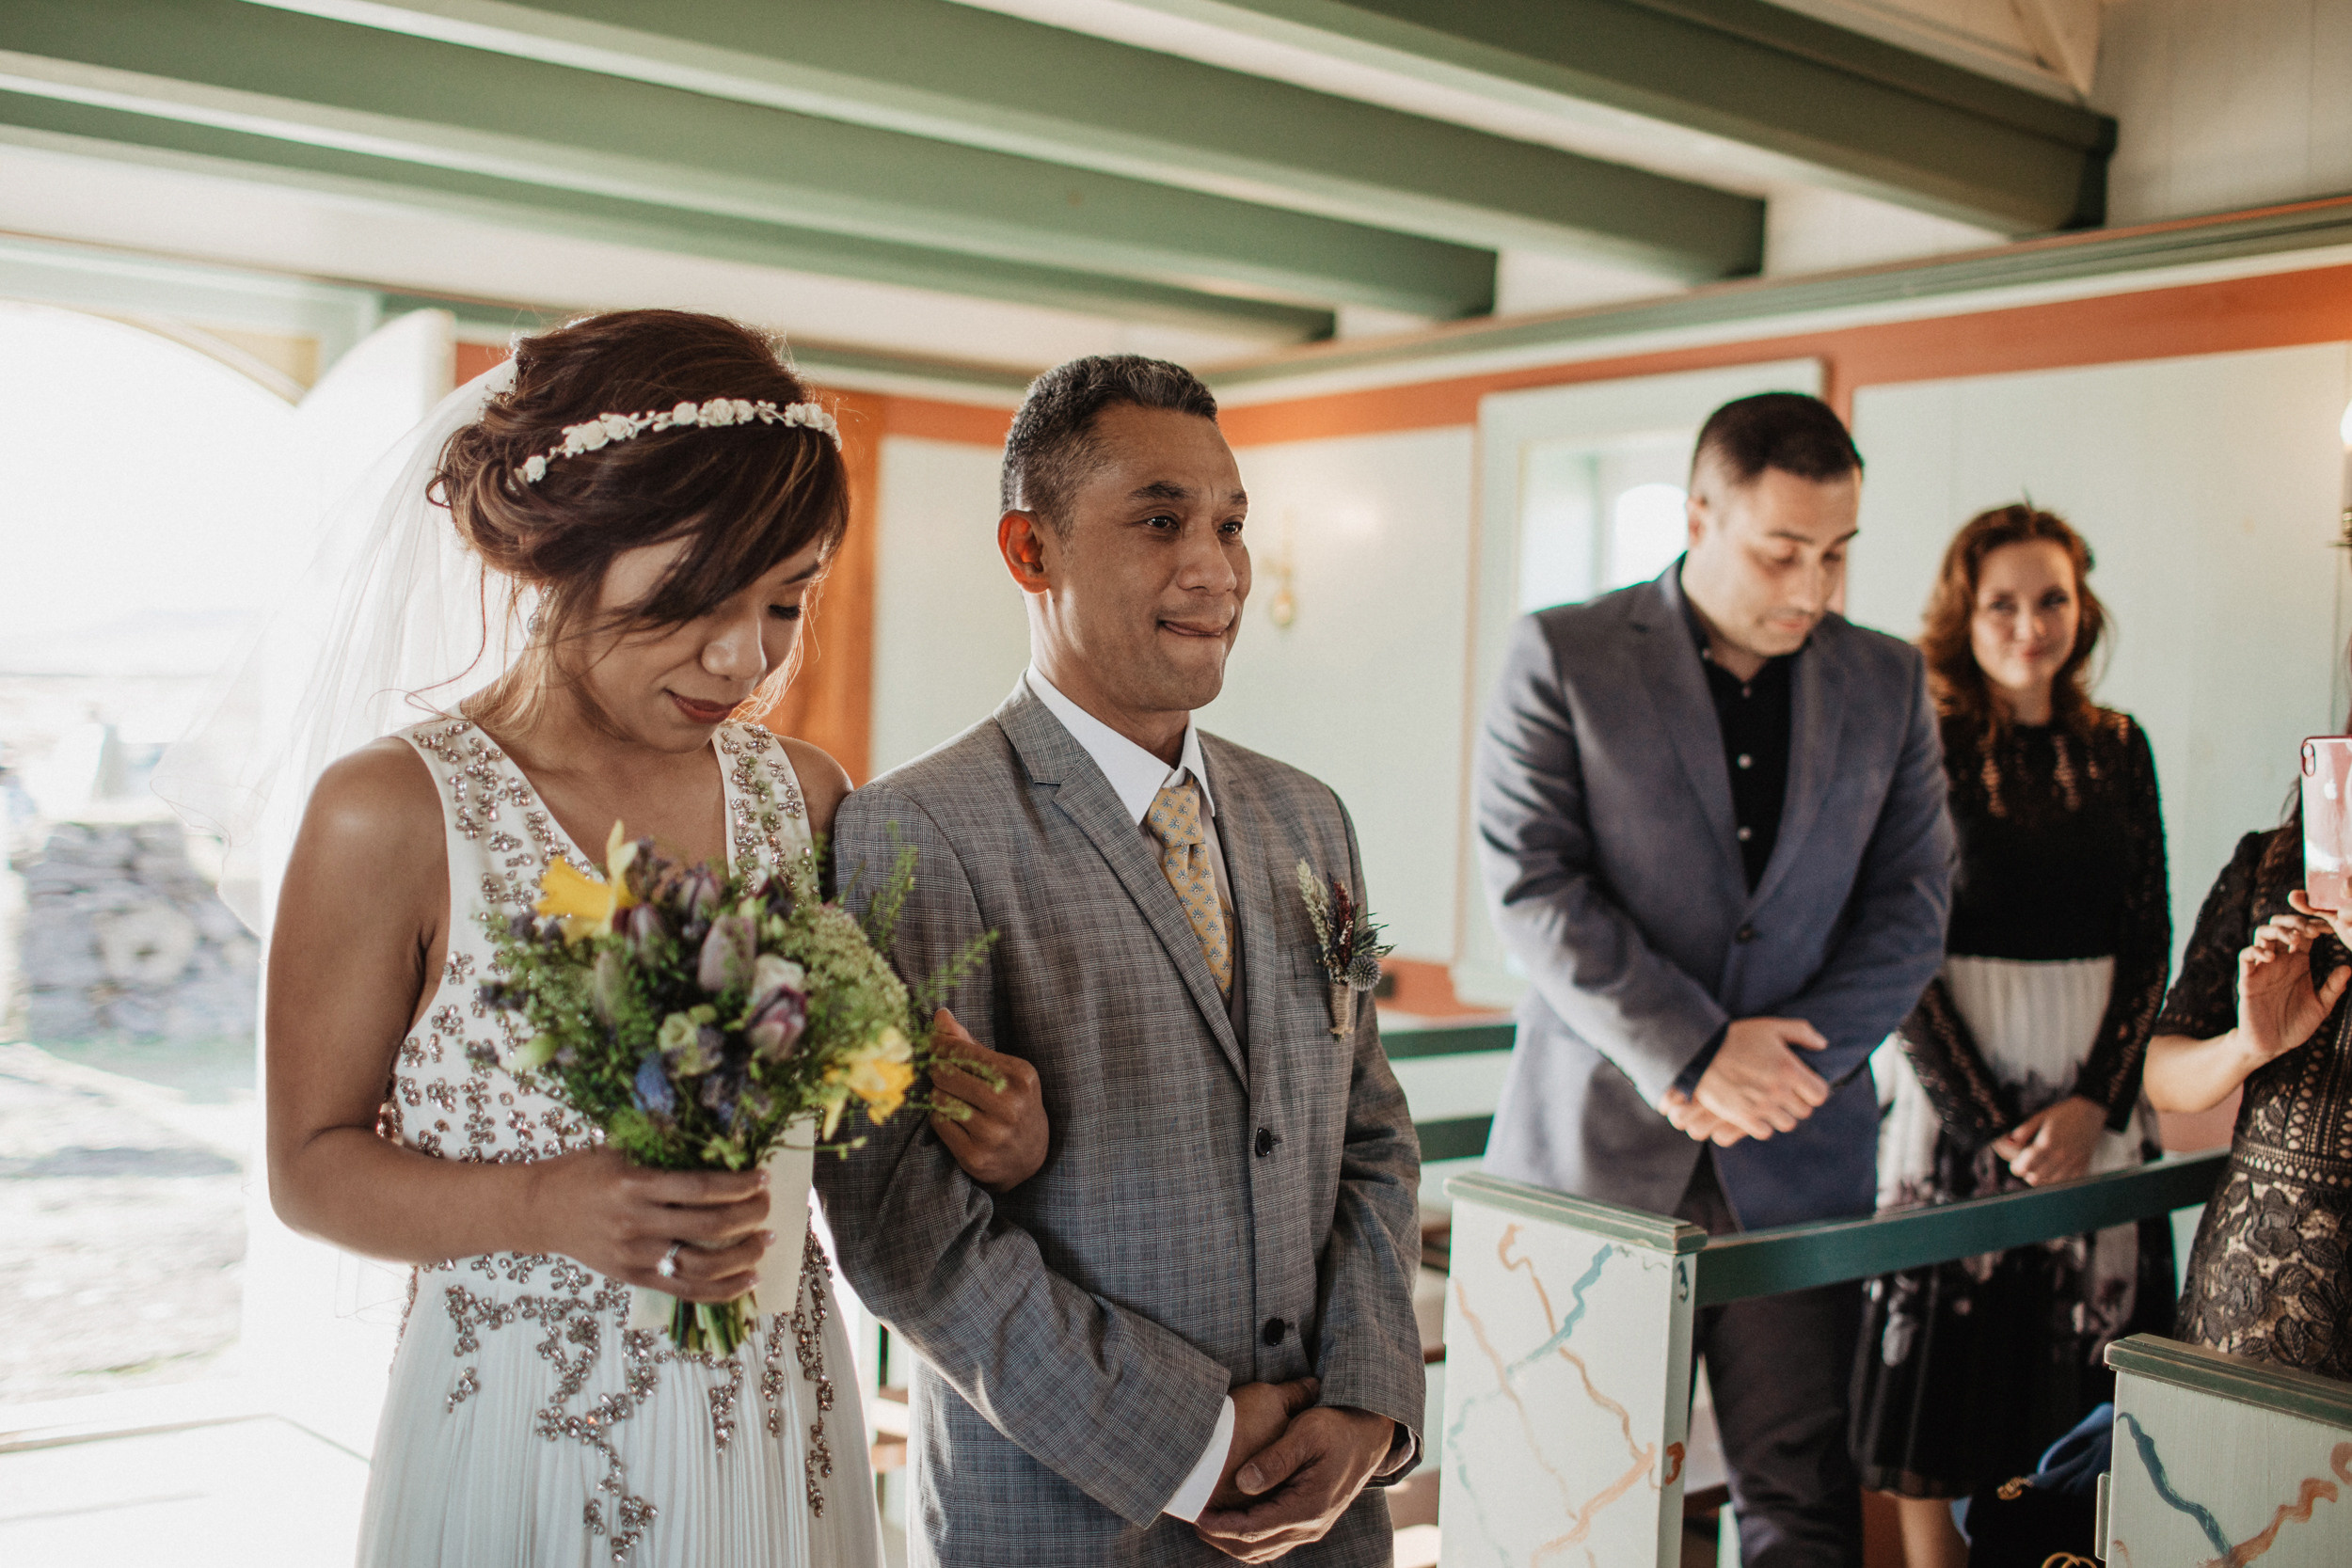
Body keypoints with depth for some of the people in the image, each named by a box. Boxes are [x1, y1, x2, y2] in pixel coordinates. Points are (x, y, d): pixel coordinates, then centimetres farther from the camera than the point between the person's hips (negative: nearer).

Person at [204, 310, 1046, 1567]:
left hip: (783, 1428, 5)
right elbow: (312, 1163, -7)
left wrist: (970, 1131, -12)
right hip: (522, 1448, -4)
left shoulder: (804, 797, -1)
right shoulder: (390, 814, -13)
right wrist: (544, 1205, -24)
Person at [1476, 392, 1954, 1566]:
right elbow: (1532, 884, -9)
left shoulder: (1886, 683, 9)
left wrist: (1790, 1054, -9)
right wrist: (1688, 1052, -17)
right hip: (1597, 1142, -2)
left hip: (1797, 1157, 3)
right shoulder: (1562, 657, -2)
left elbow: (1912, 900, 6)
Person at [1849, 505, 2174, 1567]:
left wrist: (2096, 1101, -6)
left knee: (2072, 1386, 10)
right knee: (1939, 1367, 2)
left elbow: (2148, 939, 7)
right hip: (1953, 1088, -4)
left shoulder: (2117, 749, 7)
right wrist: (1988, 1121, -12)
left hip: (2093, 1095, 4)